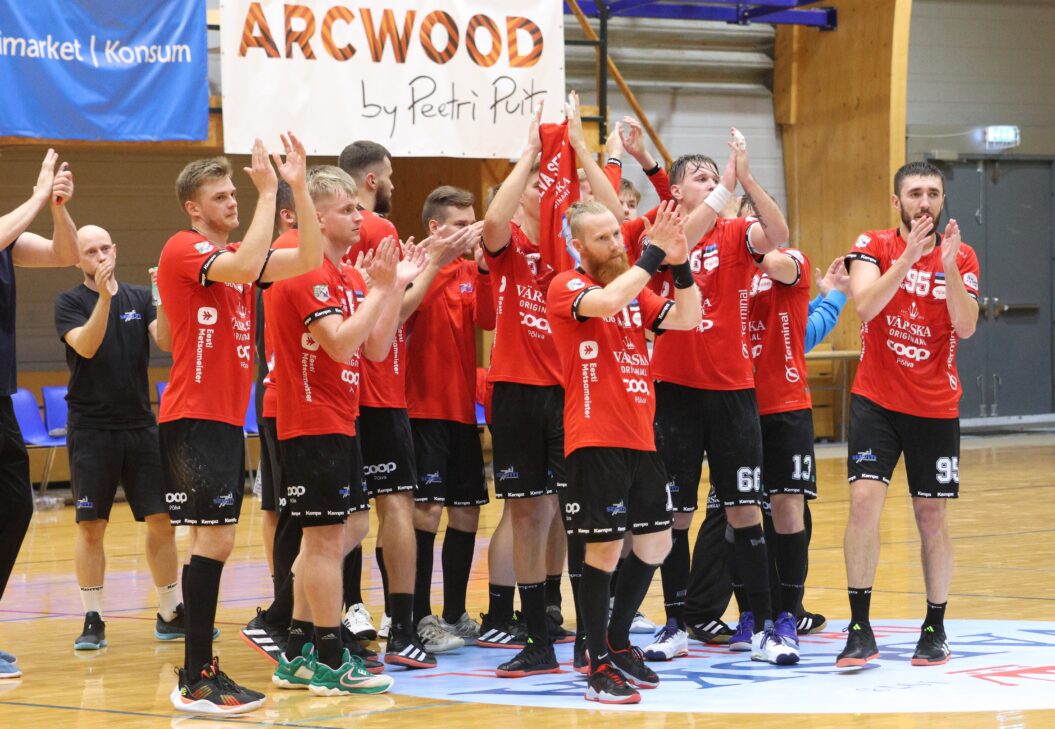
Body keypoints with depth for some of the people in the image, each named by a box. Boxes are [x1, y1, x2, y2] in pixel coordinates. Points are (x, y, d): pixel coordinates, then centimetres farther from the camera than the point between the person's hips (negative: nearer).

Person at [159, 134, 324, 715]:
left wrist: (298, 187, 0)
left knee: (215, 540, 10)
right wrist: (268, 192, -21)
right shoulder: (184, 249, -9)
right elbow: (244, 266, -28)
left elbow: (308, 259, 7)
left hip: (227, 419, 9)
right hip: (195, 419, -9)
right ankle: (197, 681, -14)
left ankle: (198, 670, 15)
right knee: (214, 537, -14)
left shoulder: (234, 255, 16)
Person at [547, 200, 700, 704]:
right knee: (604, 549, -7)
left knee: (655, 544, 13)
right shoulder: (567, 287, -7)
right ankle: (599, 668, 1)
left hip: (640, 438, 8)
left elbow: (687, 319, 4)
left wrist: (680, 264, -9)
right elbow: (605, 303, -27)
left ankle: (618, 642, 30)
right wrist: (654, 254, -22)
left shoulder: (636, 290, 14)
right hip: (595, 441, -8)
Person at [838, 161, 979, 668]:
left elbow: (966, 327, -11)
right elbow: (865, 305, -19)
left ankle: (935, 628, 20)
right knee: (864, 500, -16)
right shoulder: (875, 247, -2)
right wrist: (909, 255, -27)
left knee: (932, 518, 5)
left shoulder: (960, 256, 2)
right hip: (876, 399, -1)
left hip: (936, 407, 2)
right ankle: (860, 630, -11)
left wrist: (948, 264, -23)